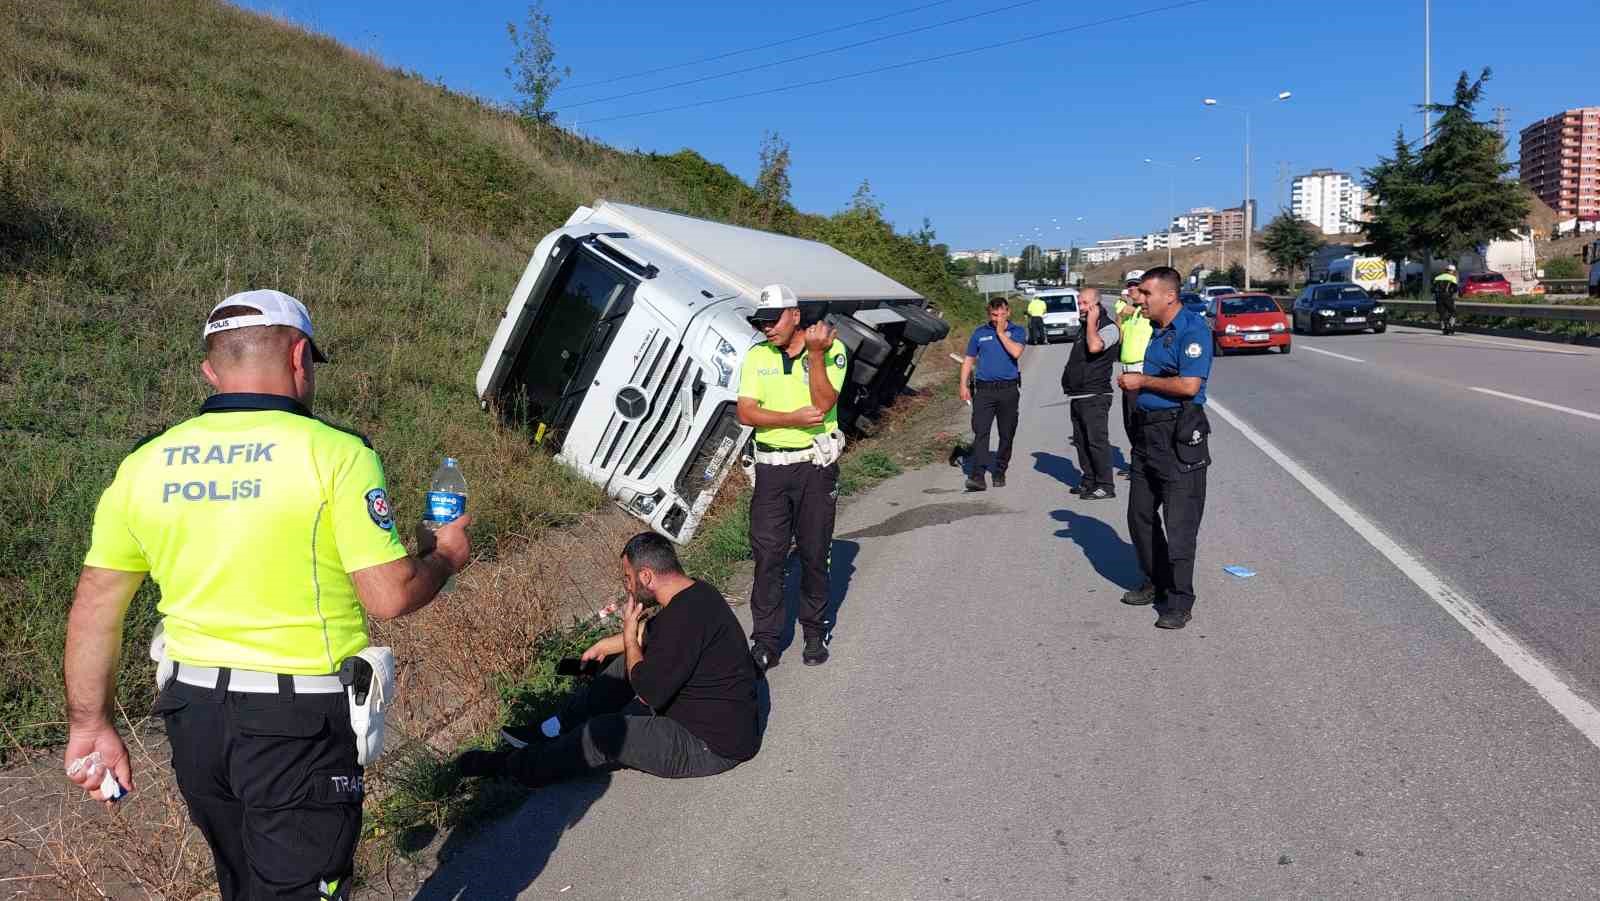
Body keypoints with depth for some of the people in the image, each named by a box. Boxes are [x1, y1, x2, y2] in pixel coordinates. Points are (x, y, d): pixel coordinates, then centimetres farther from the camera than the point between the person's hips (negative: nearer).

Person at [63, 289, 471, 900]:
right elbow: (389, 597, -16)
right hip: (298, 722, -6)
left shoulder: (144, 465, 3)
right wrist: (445, 557, 4)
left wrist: (89, 726, 16)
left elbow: (94, 609, 6)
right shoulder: (334, 454, -14)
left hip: (192, 713, 6)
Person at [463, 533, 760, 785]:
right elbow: (652, 634, 24)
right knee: (628, 663, 16)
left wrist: (629, 634, -11)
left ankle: (511, 766, 7)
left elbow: (647, 694, -23)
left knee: (602, 735, -15)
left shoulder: (686, 616, -30)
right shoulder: (692, 592, 3)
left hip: (713, 746, -10)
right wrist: (606, 644, 28)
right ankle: (553, 731, 20)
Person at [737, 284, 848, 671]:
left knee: (814, 554, 8)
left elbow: (824, 403, -18)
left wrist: (814, 354, -25)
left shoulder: (832, 348, -5)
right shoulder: (757, 356, 4)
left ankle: (816, 632, 25)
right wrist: (793, 418, -17)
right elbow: (745, 412, -5)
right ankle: (765, 643, 9)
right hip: (771, 468, 2)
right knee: (767, 556, 1)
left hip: (816, 467, -2)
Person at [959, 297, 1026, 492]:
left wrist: (1001, 333, -8)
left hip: (1009, 390, 0)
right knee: (980, 432, -12)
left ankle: (1000, 472, 20)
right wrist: (964, 385, 3)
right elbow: (968, 360, 12)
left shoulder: (1016, 331, 5)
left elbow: (1016, 352, -14)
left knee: (1007, 435, 7)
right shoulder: (979, 333, 9)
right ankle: (977, 476, -18)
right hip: (984, 389, 0)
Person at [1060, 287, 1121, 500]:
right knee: (1081, 440, 13)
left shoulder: (1108, 327, -10)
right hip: (1077, 395, 9)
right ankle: (1089, 480, 21)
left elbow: (1094, 346, -31)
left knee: (1096, 440, -10)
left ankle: (1105, 485, -6)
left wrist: (1092, 322, -17)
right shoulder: (1084, 326, 18)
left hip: (1095, 396, -9)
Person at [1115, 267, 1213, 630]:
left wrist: (1143, 381, -12)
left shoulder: (1193, 329, -13)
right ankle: (1156, 583, 32)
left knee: (1179, 524, -3)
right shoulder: (1153, 329, 14)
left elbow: (1189, 385, -22)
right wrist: (1131, 383, 6)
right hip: (1147, 430, 9)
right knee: (1140, 515, 16)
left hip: (1179, 435, -9)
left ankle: (1180, 602, 6)